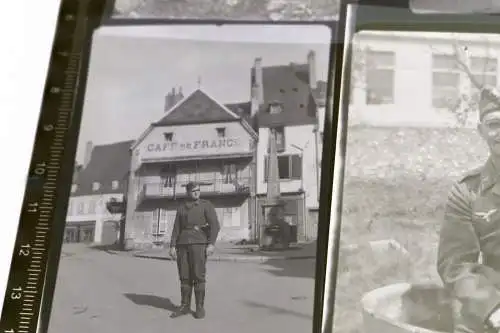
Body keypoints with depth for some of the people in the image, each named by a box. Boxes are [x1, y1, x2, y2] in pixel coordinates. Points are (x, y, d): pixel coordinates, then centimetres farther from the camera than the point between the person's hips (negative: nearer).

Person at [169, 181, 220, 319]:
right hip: (183, 244, 4)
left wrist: (211, 244, -18)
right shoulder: (181, 208, 14)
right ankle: (185, 306, 12)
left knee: (198, 276, -8)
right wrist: (172, 247, 0)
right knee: (185, 276, 4)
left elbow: (215, 225, -7)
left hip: (199, 244, -4)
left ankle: (200, 307, 1)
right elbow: (176, 229, 10)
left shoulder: (207, 205, 1)